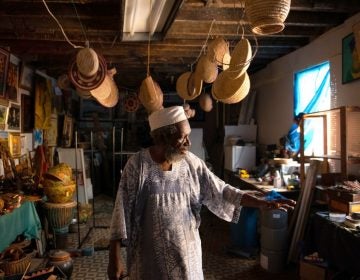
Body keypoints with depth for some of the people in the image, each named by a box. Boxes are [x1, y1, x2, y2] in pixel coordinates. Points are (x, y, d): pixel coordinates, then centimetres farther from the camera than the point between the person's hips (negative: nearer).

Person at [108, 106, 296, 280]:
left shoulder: (191, 163, -4)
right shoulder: (138, 164, -15)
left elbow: (221, 192, -1)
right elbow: (122, 211, -13)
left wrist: (264, 203, -7)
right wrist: (115, 258, -15)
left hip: (186, 251, 3)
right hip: (150, 254, -3)